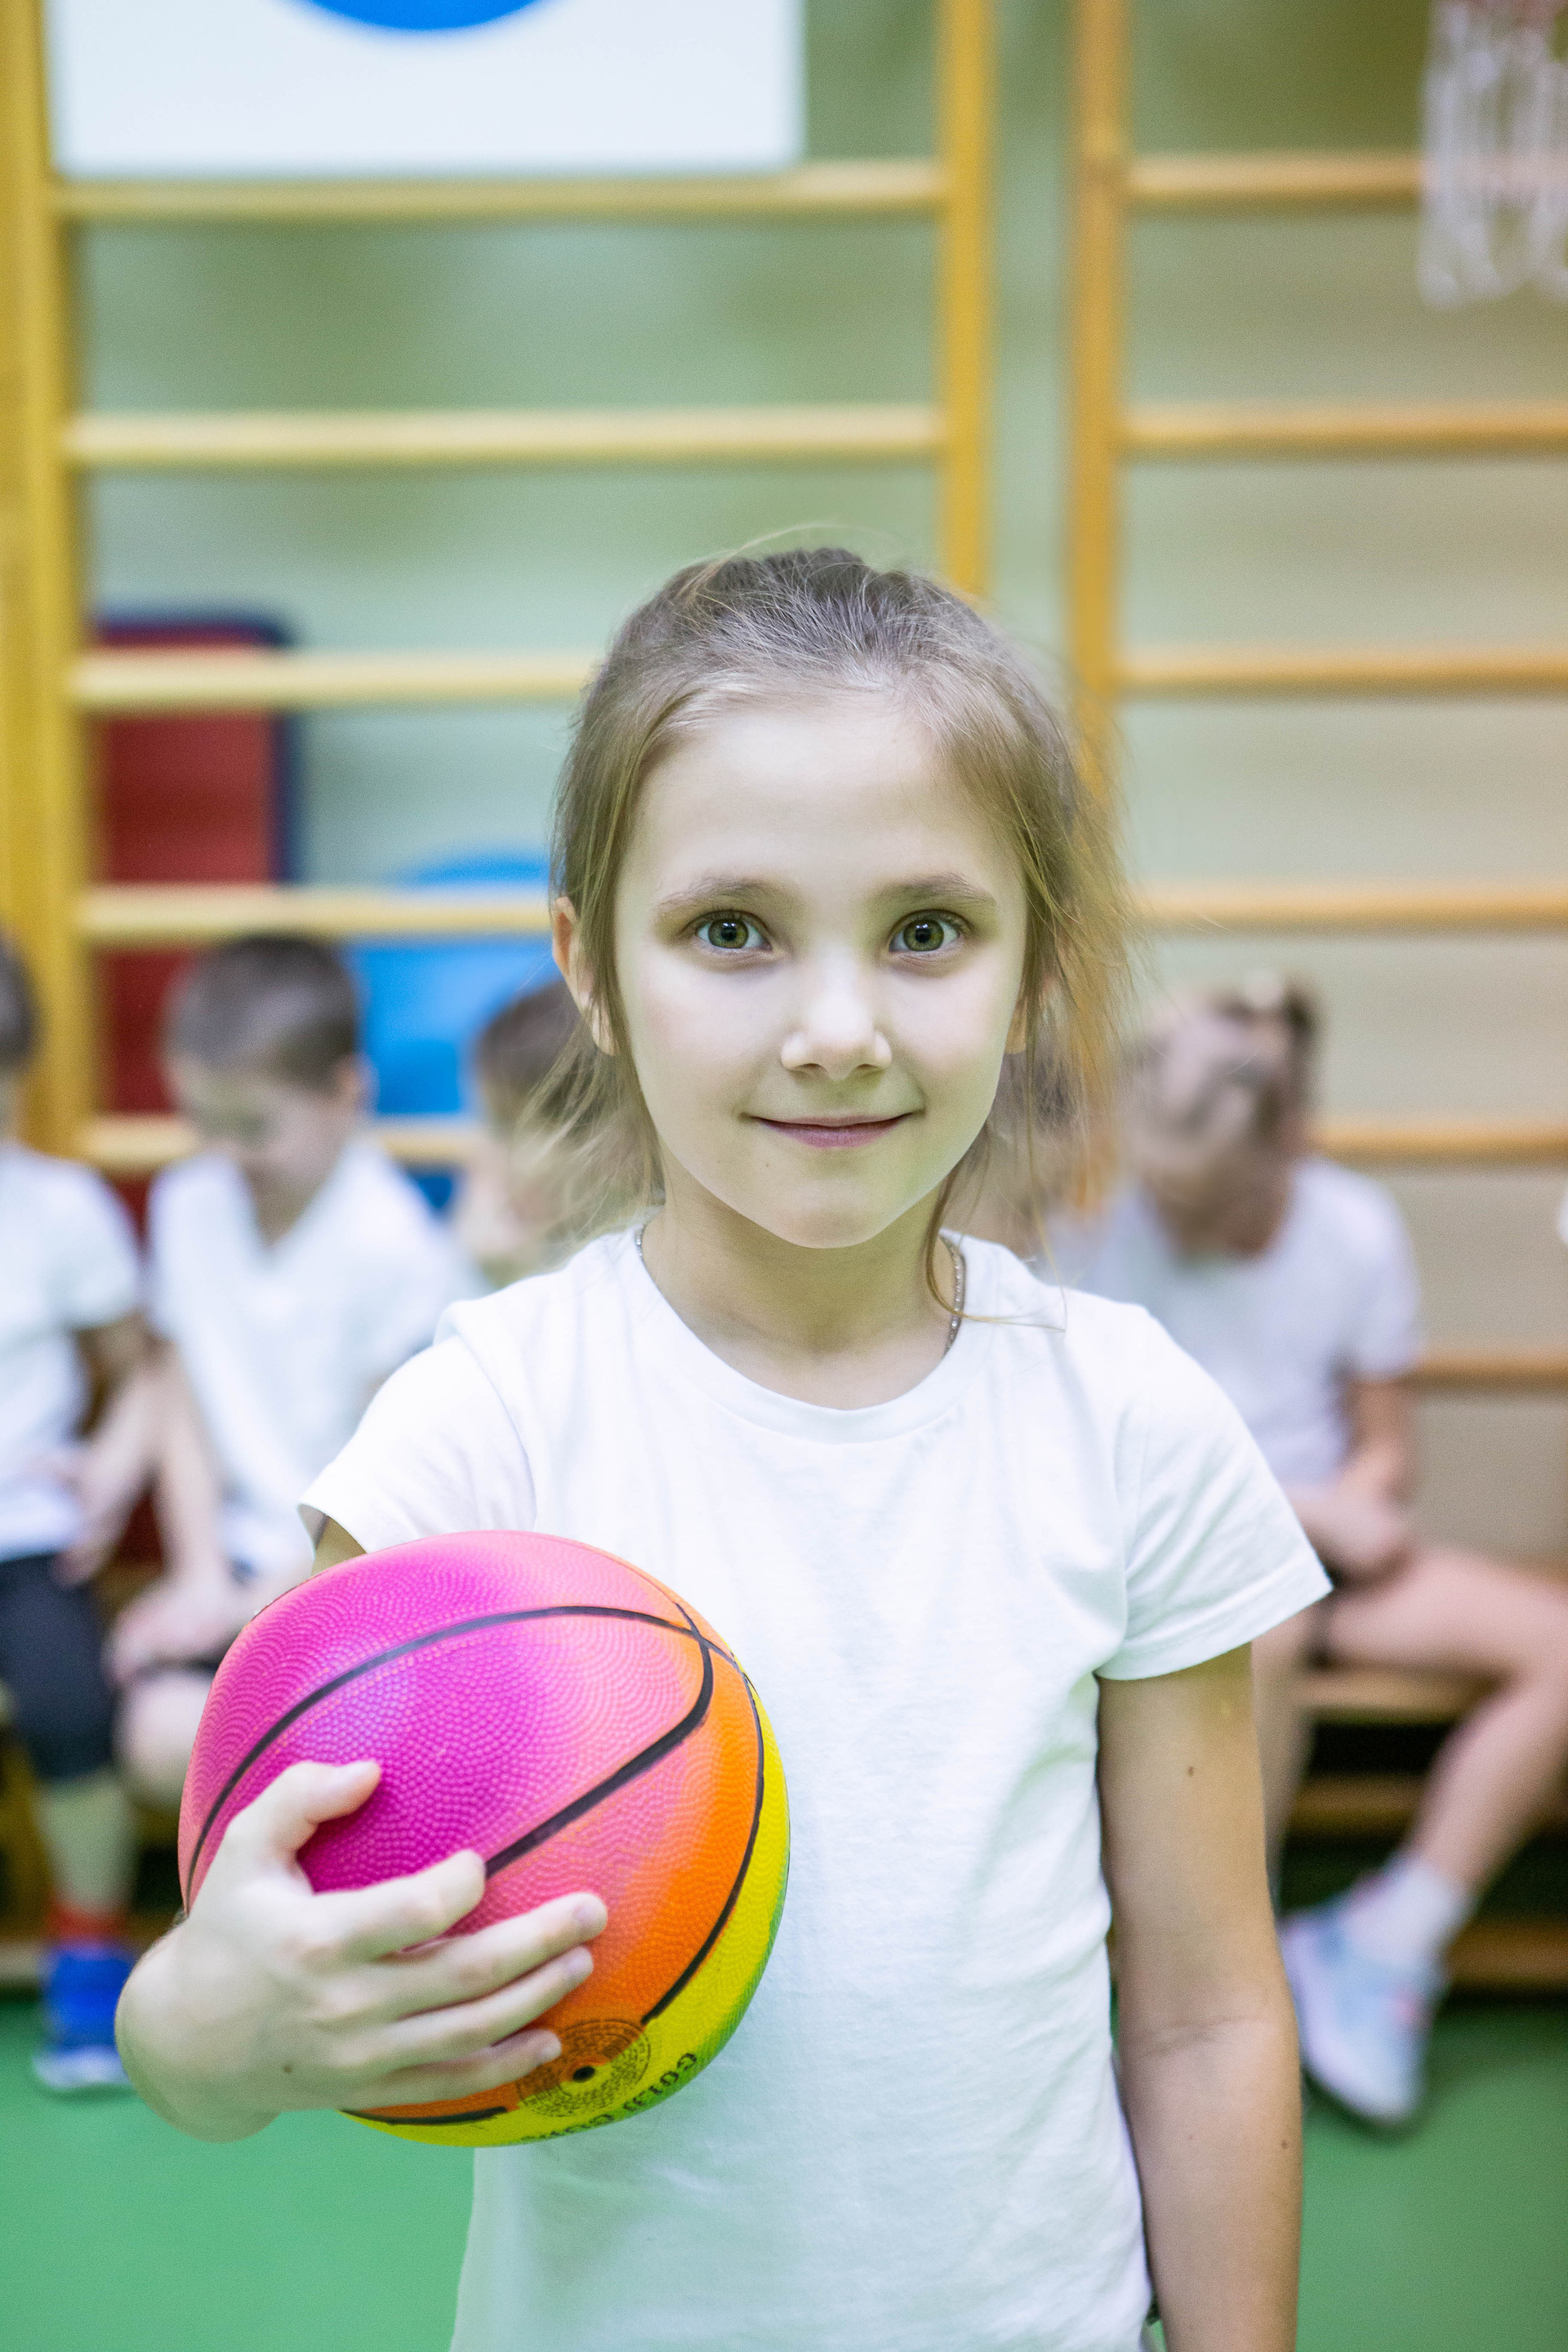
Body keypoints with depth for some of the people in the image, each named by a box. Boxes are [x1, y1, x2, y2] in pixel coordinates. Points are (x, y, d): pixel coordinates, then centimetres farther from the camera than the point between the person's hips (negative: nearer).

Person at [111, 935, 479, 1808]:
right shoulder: (188, 1205, 4)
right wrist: (202, 1572, 1)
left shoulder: (397, 1244, -16)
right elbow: (186, 1399, 9)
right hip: (244, 1548, 5)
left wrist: (263, 1600, -11)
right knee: (163, 1732, -17)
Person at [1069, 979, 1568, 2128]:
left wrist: (1344, 1509, -17)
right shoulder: (1113, 1235, -12)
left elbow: (1386, 1448, 5)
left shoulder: (1358, 1228, -4)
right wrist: (1307, 1506, -17)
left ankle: (1394, 1936, -7)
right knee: (1261, 1628, -39)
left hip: (1323, 1535, 4)